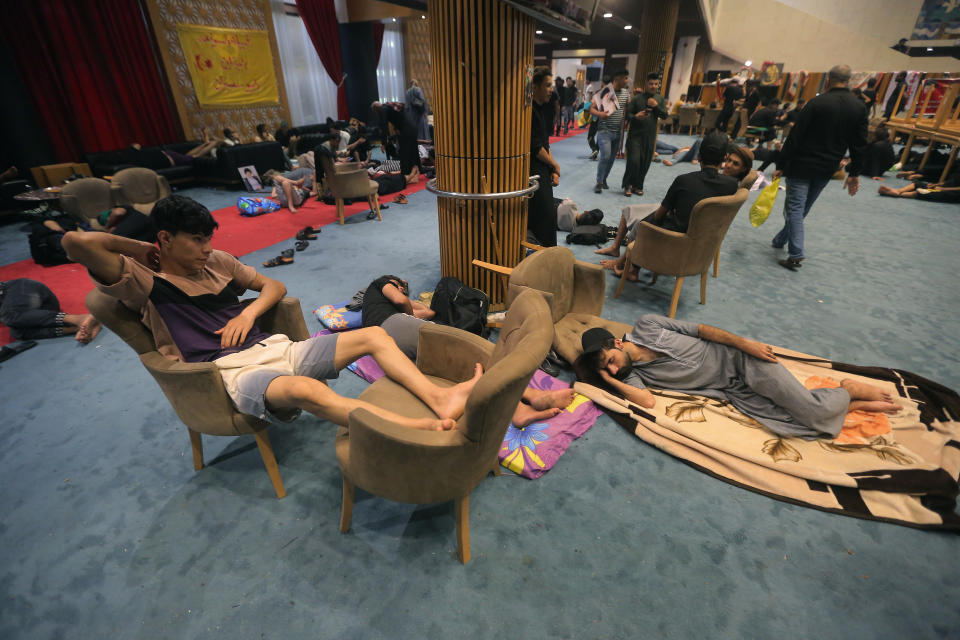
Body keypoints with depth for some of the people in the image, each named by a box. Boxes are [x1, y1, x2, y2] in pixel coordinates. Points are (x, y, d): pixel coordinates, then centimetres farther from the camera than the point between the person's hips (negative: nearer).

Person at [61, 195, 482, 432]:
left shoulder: (217, 262, 18)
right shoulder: (145, 283, 1)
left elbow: (275, 287, 21)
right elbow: (76, 242, -15)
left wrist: (250, 312, 2)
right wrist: (142, 250, 2)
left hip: (274, 349, 7)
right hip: (233, 374, -7)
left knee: (375, 336, -8)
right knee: (306, 389, -42)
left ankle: (441, 400, -22)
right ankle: (427, 430, -46)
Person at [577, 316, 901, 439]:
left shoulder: (646, 325, -9)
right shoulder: (631, 375, -6)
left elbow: (700, 329, -3)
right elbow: (648, 401, -24)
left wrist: (745, 343, -9)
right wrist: (608, 380, -21)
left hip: (737, 357, -2)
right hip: (732, 392, 2)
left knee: (814, 408, -14)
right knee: (792, 424, -15)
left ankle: (850, 389, 20)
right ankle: (854, 405, 13)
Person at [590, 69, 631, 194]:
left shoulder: (626, 92, 8)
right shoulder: (604, 91, -8)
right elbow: (592, 109, -9)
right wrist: (600, 114, -28)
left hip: (618, 131, 6)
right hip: (604, 130, -6)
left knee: (612, 158, 9)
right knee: (605, 156, -17)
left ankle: (604, 179, 26)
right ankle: (599, 183, -4)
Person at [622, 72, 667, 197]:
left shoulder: (660, 99, 10)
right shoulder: (637, 98, -2)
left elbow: (665, 115, 4)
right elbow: (627, 114, -4)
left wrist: (656, 106, -11)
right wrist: (635, 117, -24)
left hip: (650, 136, 4)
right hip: (635, 135, -4)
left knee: (645, 163, 6)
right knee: (633, 161, -12)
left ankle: (638, 185, 20)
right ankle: (628, 185, 4)